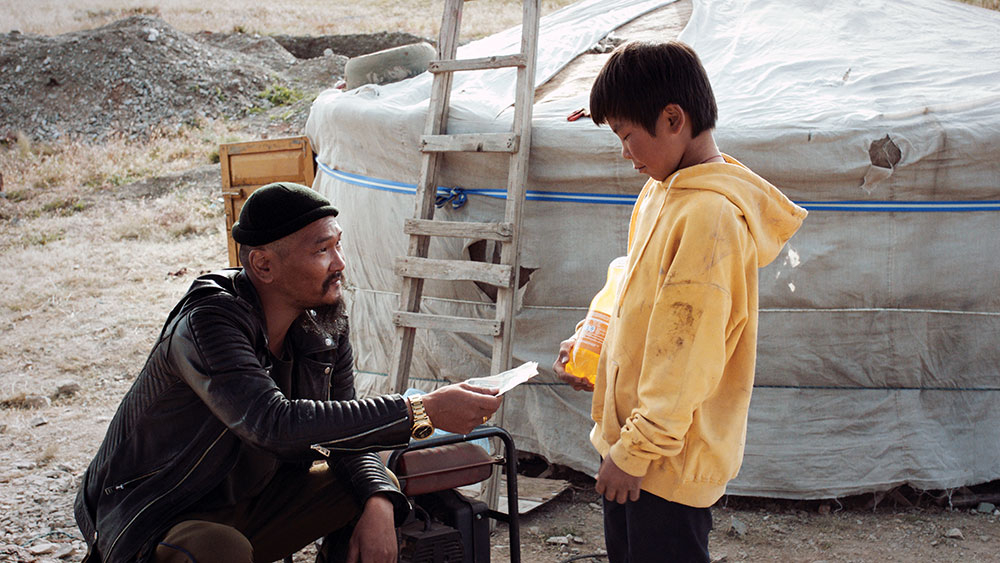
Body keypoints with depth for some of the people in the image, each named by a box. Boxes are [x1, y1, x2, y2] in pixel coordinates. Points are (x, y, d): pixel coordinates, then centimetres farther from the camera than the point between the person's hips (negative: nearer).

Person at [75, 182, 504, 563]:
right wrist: (421, 413, -41)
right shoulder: (207, 321, -28)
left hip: (247, 503, 7)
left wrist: (379, 504, -20)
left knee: (379, 489, -1)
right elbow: (276, 426, -41)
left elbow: (346, 430, 2)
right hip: (154, 520, -7)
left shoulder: (326, 325, -5)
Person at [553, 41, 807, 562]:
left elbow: (687, 352, -23)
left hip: (671, 464, -9)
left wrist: (638, 451, -20)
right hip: (629, 445, 9)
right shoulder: (660, 192, 8)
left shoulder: (711, 215, -22)